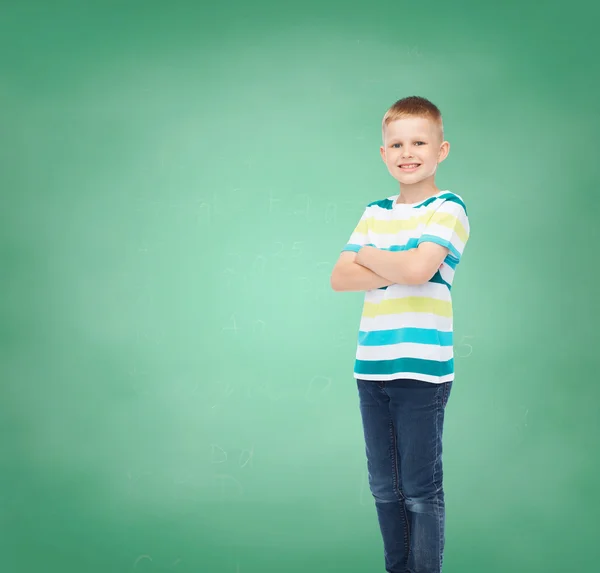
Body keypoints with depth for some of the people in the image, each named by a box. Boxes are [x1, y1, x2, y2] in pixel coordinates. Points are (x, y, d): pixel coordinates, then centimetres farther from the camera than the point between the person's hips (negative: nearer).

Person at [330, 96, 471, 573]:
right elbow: (340, 279, 4)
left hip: (423, 370, -6)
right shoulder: (375, 213, 13)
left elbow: (418, 268, -21)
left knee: (422, 491, 1)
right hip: (372, 369, 6)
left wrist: (368, 256, -3)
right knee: (385, 489, 15)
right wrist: (394, 270, -11)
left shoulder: (448, 209, -4)